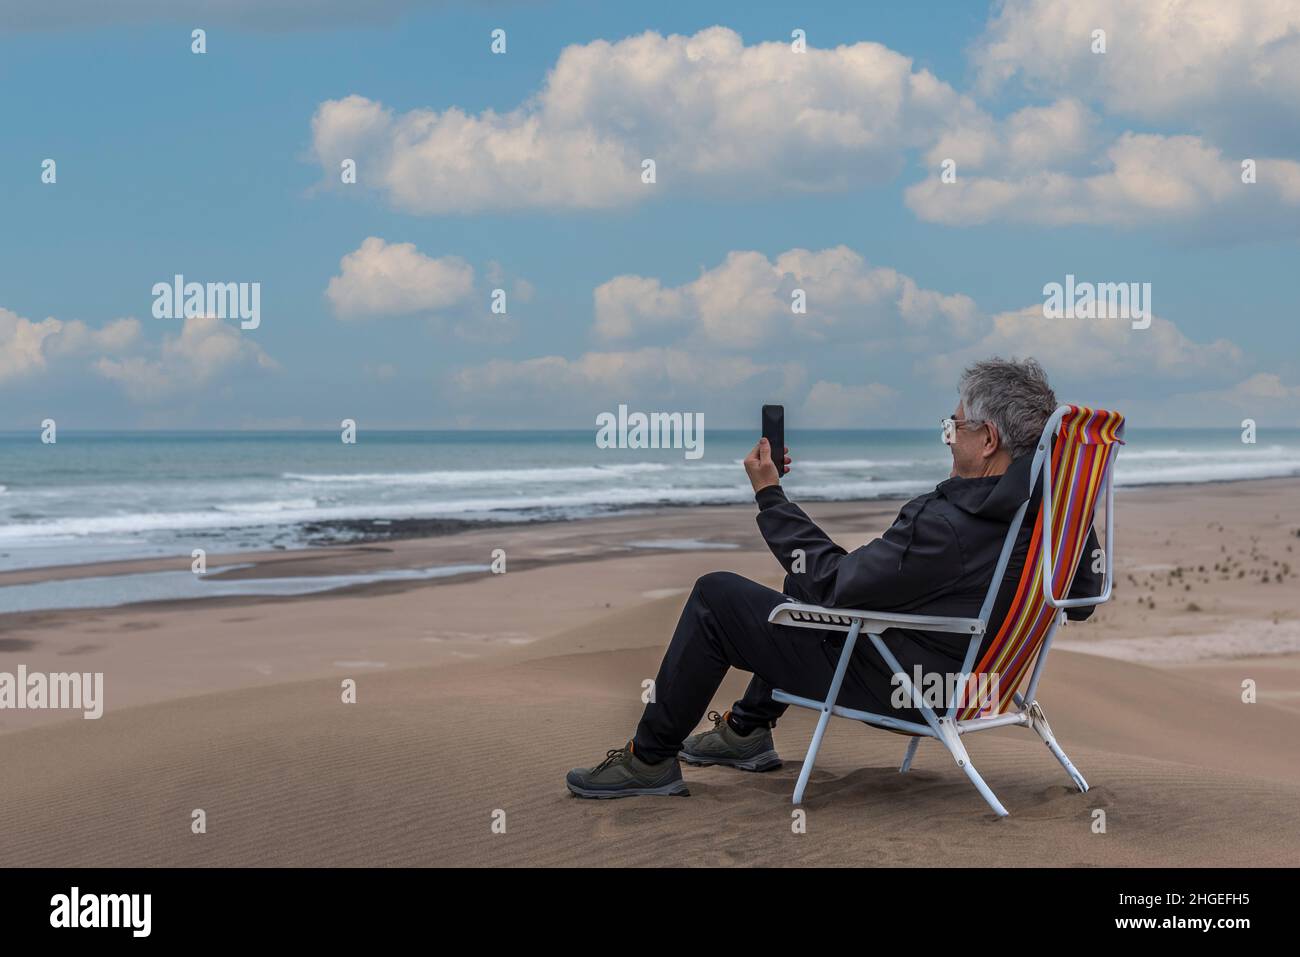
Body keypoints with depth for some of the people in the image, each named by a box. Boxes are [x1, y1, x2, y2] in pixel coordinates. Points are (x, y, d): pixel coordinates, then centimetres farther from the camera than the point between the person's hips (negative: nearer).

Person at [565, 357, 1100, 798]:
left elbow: (831, 582, -23)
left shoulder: (948, 525, -34)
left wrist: (770, 495, -12)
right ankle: (749, 731, 38)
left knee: (716, 595, 0)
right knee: (808, 579, 29)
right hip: (967, 677, 9)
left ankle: (651, 759, 13)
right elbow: (1082, 600, 8)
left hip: (897, 689, -9)